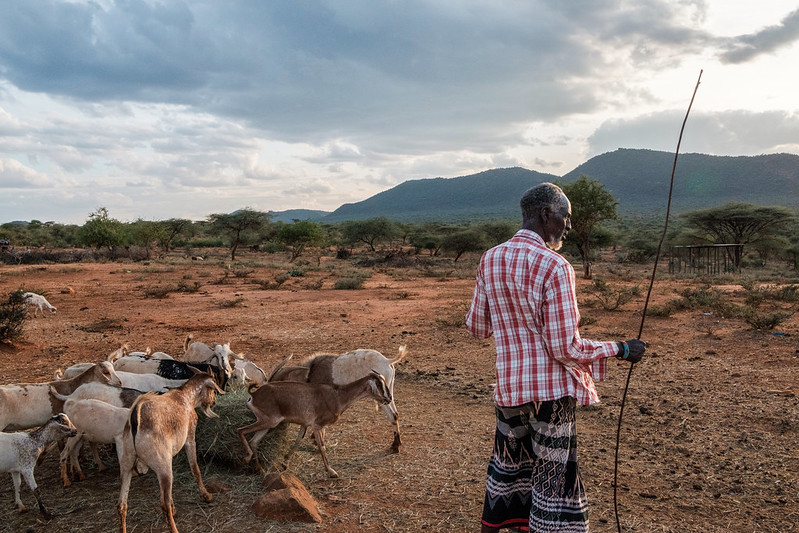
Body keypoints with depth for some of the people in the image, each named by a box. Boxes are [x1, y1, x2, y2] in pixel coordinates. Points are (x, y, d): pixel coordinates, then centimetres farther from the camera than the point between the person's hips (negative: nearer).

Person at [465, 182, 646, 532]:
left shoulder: (490, 259, 1)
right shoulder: (554, 267, -18)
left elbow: (476, 327, 8)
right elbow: (565, 348, -18)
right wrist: (620, 350, -5)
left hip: (508, 385, 6)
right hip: (551, 389, -6)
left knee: (507, 465, 24)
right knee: (552, 476, 8)